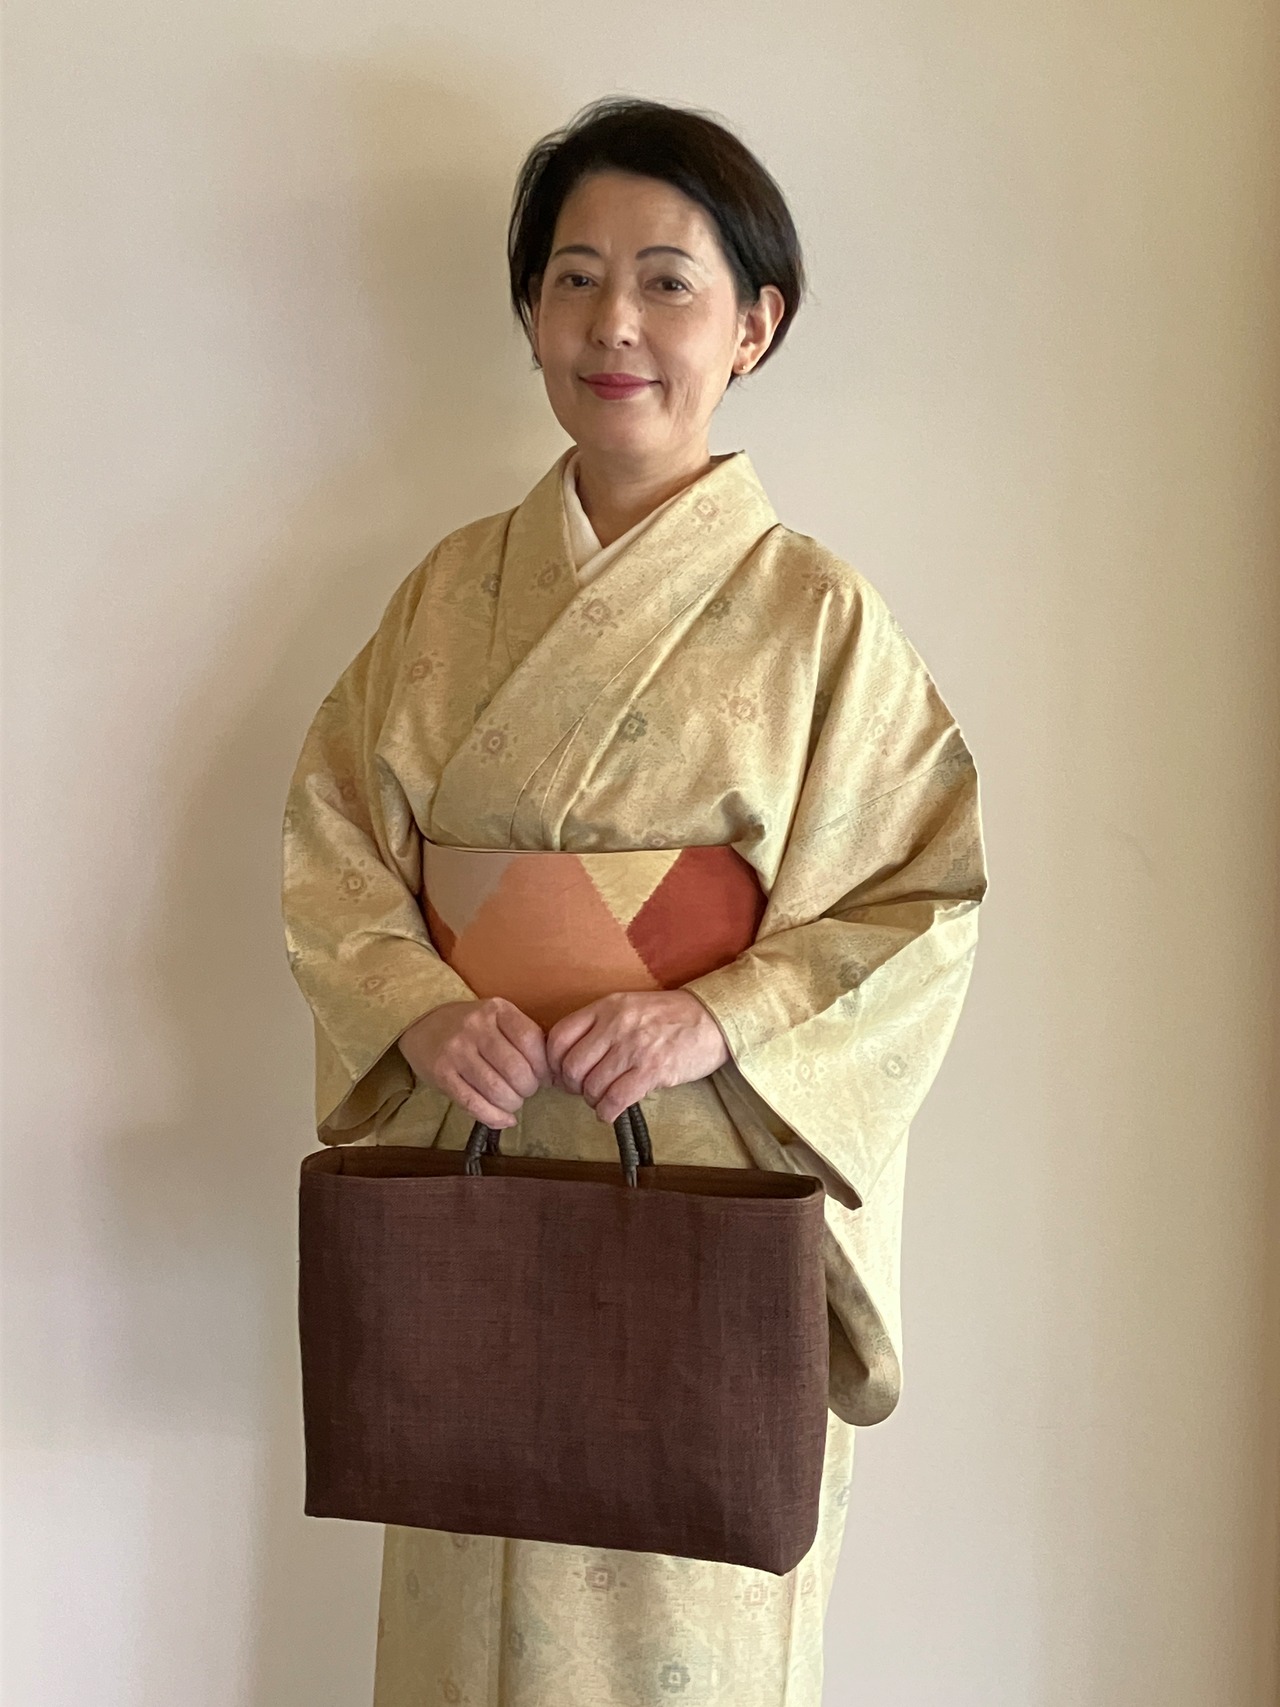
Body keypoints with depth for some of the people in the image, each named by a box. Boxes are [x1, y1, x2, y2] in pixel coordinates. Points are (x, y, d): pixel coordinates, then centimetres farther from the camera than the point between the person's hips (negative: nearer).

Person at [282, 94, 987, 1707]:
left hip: (713, 1177, -3)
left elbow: (932, 893, -7)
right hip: (481, 1156, 3)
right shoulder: (453, 588, 5)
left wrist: (723, 1017, -21)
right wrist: (421, 1005, -14)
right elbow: (329, 838, 4)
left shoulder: (813, 609, -5)